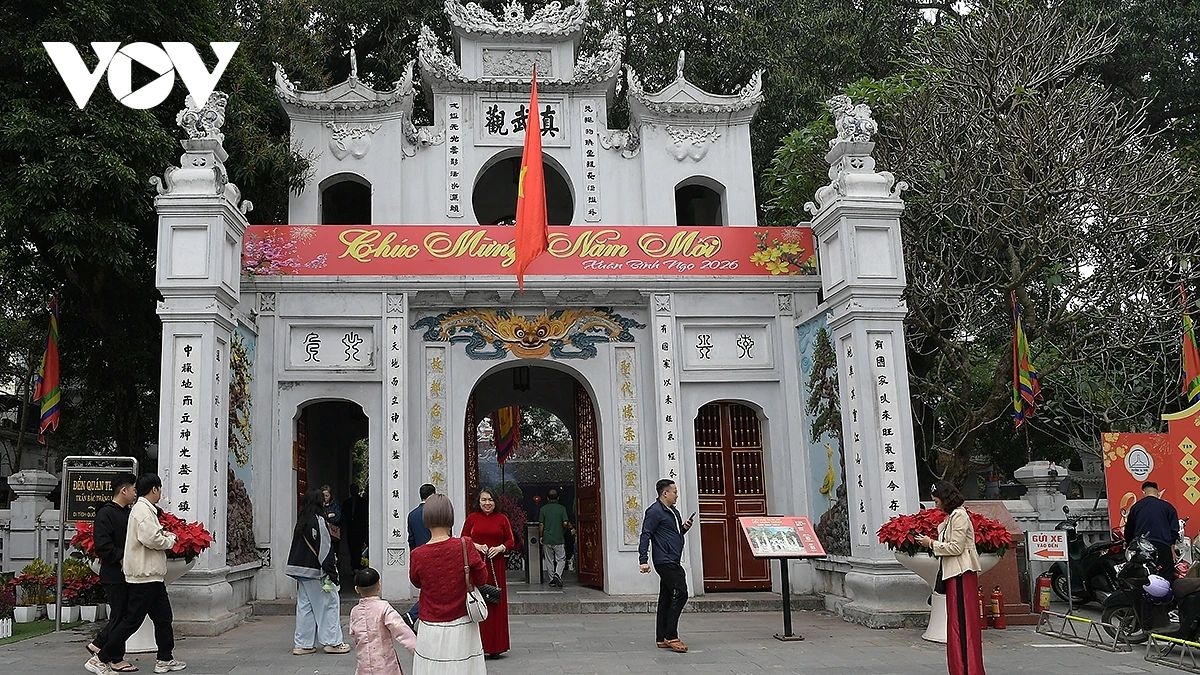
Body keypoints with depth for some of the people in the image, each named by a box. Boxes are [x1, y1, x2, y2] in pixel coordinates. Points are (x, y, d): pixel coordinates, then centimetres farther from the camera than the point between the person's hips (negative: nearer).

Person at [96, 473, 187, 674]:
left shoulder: (147, 509, 16)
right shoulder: (142, 510, -16)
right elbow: (150, 539, -25)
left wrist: (164, 534, 5)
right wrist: (170, 541, -10)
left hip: (152, 575, 11)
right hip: (144, 575, -11)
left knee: (163, 617, 14)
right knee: (132, 620, -5)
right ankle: (103, 659, 3)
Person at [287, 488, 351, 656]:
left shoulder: (301, 521, 10)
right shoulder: (318, 520, -15)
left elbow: (297, 545, 14)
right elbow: (324, 547, -18)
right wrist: (329, 572, -17)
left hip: (300, 570, 8)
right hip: (315, 571, -8)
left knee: (304, 606, 11)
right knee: (330, 602, 2)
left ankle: (302, 644, 12)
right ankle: (332, 642, 5)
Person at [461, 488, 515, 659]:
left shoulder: (502, 519, 6)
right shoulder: (472, 518, 4)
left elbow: (511, 541, 9)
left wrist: (500, 548, -10)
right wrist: (476, 546, -10)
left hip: (496, 565, 1)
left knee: (496, 604, 2)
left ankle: (495, 647, 10)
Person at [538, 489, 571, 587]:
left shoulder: (543, 509, 0)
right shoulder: (562, 508, -3)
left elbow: (541, 525, -1)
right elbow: (565, 523, -8)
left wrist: (541, 536, 8)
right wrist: (569, 526, 14)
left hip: (547, 539, 2)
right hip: (559, 539, -1)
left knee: (549, 560, 11)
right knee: (561, 559, 7)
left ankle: (552, 579, 12)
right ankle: (557, 574, -16)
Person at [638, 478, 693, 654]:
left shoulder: (673, 512, 20)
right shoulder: (655, 511, -9)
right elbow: (645, 535, -14)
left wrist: (684, 528, 9)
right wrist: (643, 560, -20)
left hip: (672, 562, 10)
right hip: (665, 561, -10)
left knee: (666, 598, 10)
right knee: (680, 595, -12)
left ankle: (661, 638, 15)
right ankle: (671, 637, -8)